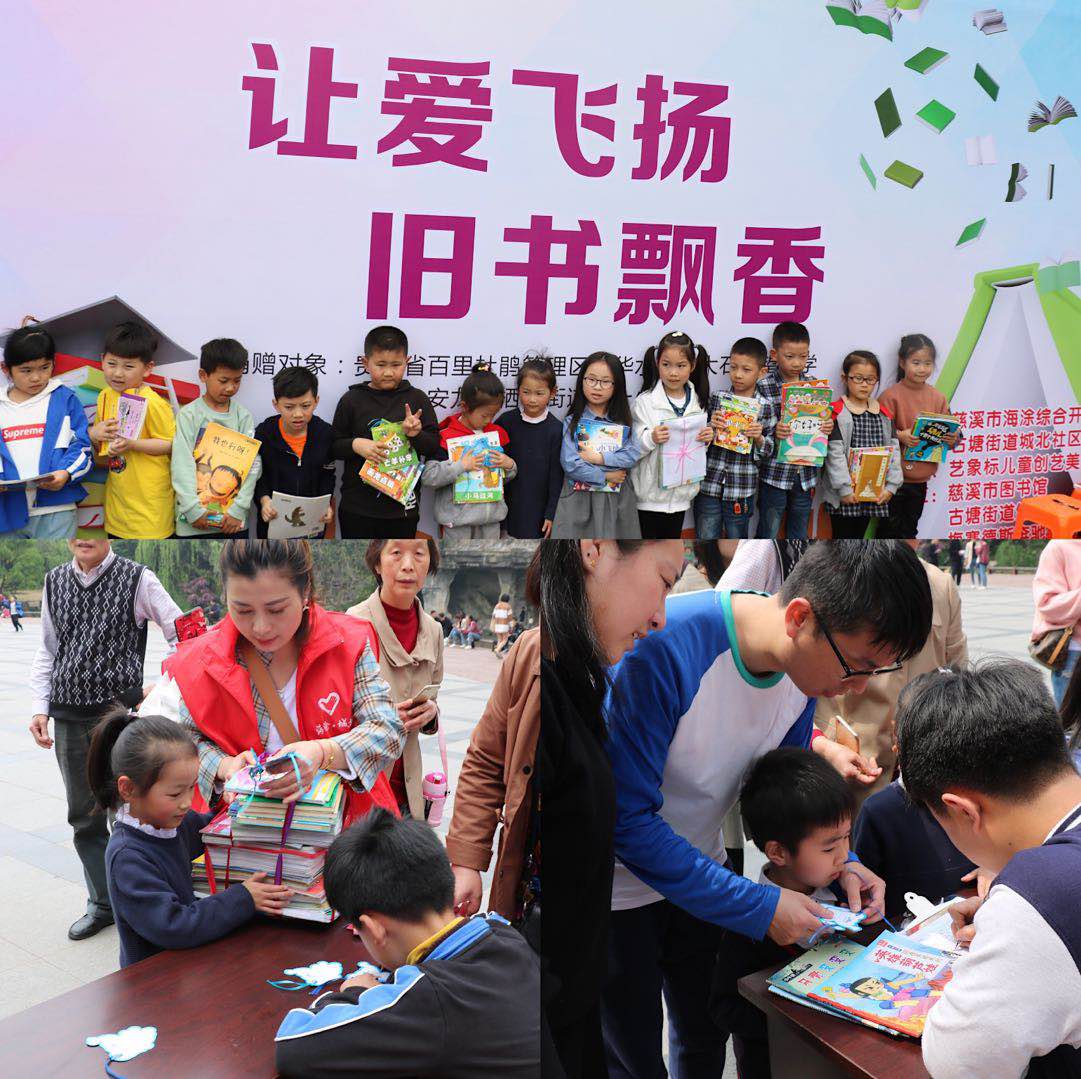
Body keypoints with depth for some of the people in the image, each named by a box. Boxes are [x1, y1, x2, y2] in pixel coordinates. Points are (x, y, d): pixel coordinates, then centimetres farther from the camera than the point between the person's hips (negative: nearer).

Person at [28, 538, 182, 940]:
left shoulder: (137, 579, -6)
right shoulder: (54, 582, 9)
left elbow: (182, 635, -4)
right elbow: (47, 651, 15)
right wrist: (39, 708, 6)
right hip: (69, 720, 5)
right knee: (84, 817, 13)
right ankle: (102, 904, 28)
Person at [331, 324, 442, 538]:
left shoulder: (417, 399, 1)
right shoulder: (352, 400, -1)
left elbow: (434, 446, 1)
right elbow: (333, 446, 2)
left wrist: (416, 434, -19)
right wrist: (355, 445, -18)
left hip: (402, 506, 1)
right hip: (358, 505, -1)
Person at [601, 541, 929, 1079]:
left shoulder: (810, 660, -13)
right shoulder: (662, 647, -36)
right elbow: (626, 819, -31)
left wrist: (839, 861, -12)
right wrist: (759, 908, -28)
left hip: (697, 871, 6)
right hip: (619, 887, -6)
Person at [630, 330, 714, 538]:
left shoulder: (697, 402, 4)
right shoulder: (645, 401, -11)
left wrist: (707, 438, -6)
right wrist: (651, 438, -32)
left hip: (681, 490, 5)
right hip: (651, 490, -4)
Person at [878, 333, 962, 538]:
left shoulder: (938, 397, 5)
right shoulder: (891, 395, -10)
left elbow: (949, 431, 10)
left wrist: (953, 439, -12)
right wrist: (899, 436, -28)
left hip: (921, 479, 5)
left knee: (910, 530, 18)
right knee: (891, 530, 2)